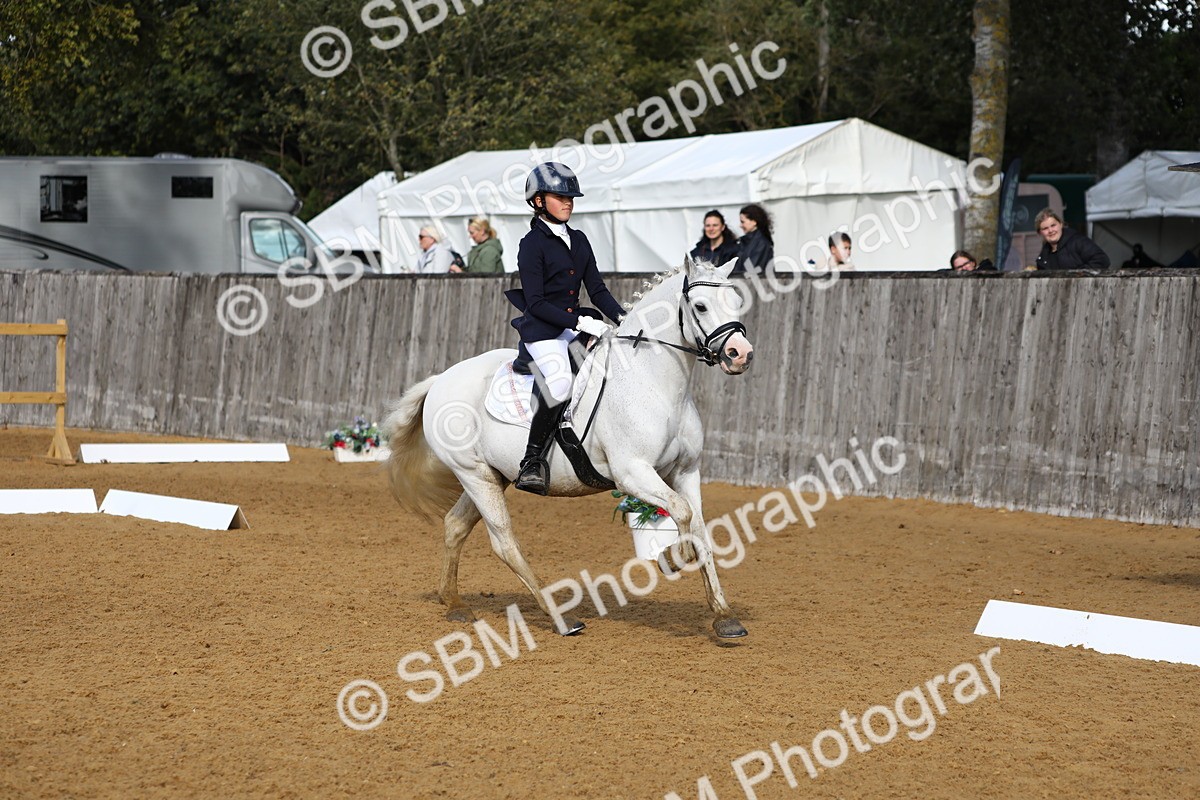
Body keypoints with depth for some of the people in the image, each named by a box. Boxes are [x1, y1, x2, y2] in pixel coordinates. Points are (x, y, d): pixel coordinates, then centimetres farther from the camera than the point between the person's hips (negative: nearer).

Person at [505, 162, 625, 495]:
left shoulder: (579, 240, 14)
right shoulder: (532, 245, -7)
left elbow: (597, 289, 13)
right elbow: (536, 303, -13)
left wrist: (622, 317, -4)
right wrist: (579, 323, -21)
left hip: (578, 323, 8)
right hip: (542, 329, -8)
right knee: (559, 383, -31)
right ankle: (533, 460, -20)